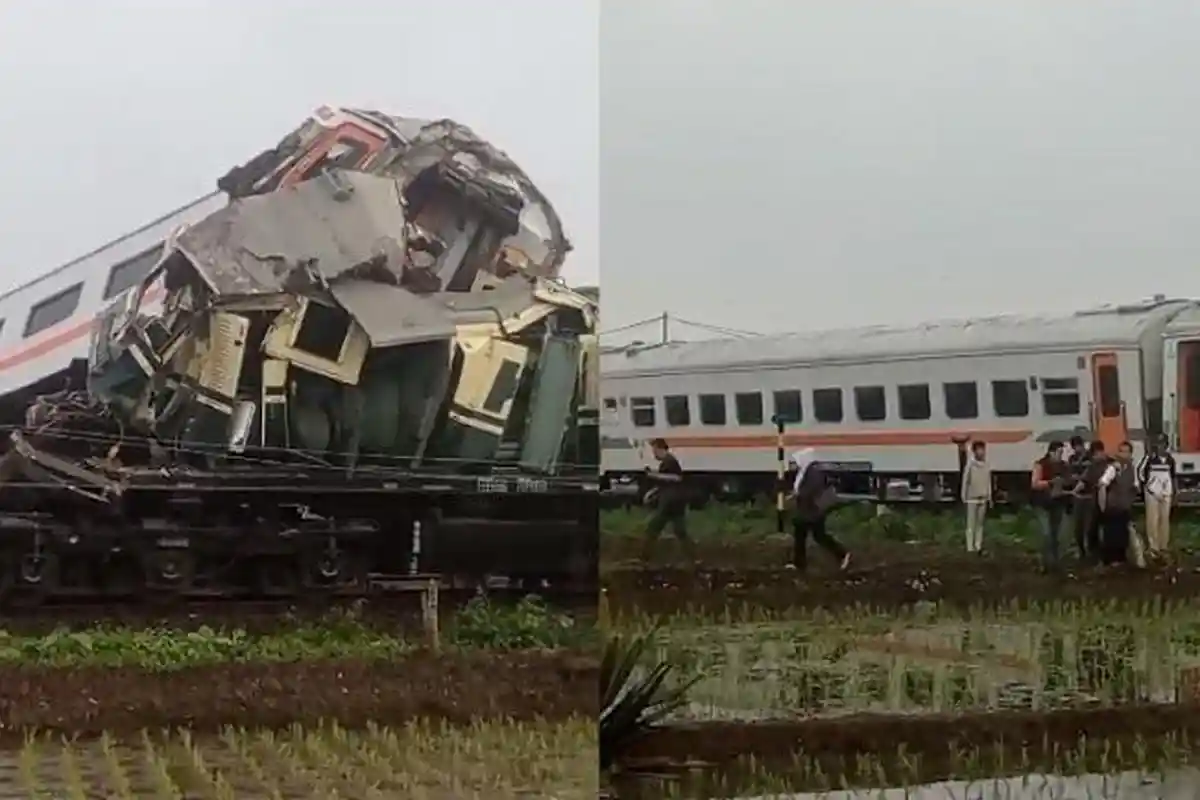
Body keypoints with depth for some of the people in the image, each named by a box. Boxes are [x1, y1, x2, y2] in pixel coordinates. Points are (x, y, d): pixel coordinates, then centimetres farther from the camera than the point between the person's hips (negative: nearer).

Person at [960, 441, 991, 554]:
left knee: (980, 523, 6)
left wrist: (989, 497, 10)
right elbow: (965, 481, -6)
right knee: (971, 523, -3)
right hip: (972, 498, -5)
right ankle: (970, 546, -2)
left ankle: (978, 546, 9)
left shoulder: (986, 466, 6)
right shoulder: (970, 465, -8)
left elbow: (989, 482, 11)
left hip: (983, 498, 5)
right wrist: (964, 497, -8)